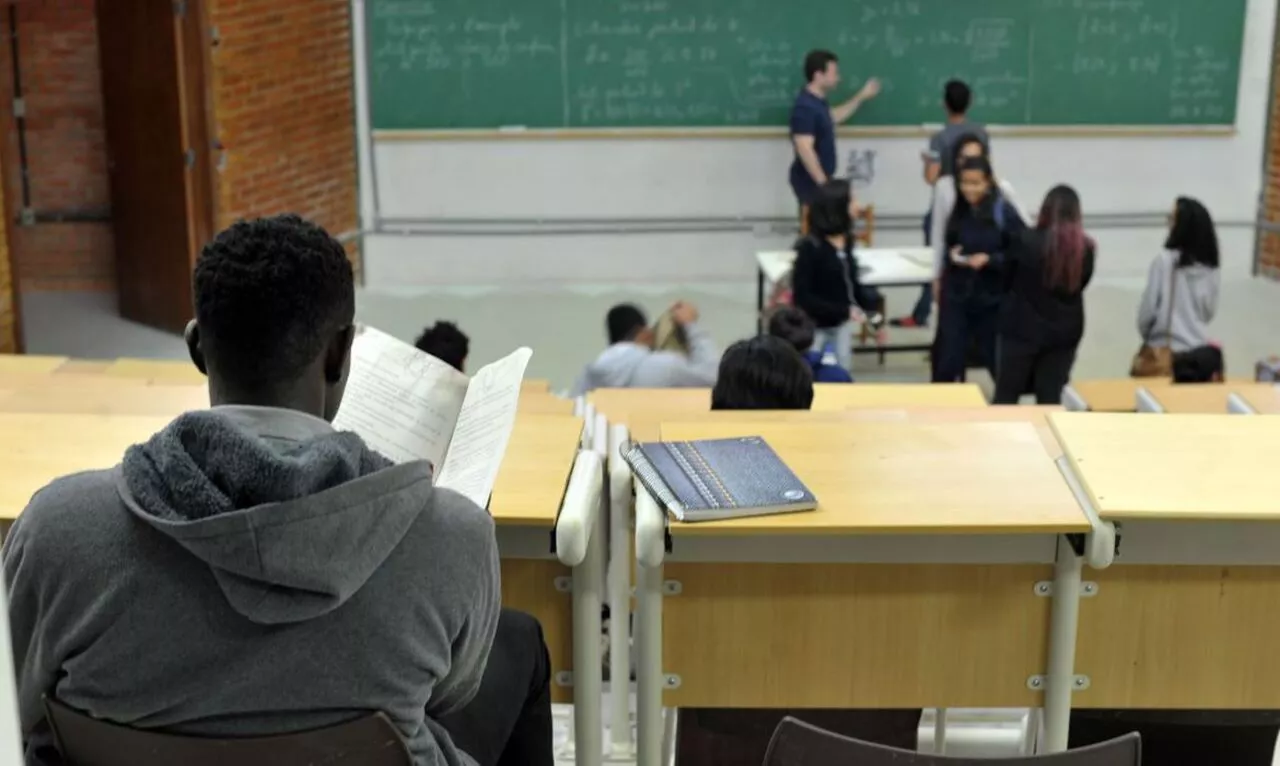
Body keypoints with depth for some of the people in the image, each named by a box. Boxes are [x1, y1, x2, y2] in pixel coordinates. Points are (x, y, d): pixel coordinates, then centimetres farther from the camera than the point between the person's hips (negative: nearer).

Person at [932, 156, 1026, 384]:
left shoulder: (1004, 212, -12)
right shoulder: (956, 211, 0)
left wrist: (989, 260, -23)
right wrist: (951, 255, -9)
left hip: (992, 298, -2)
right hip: (956, 296, 2)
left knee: (997, 358, 16)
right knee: (947, 360, -3)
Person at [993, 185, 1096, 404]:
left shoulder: (1027, 242, -16)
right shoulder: (1085, 248, -6)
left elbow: (1007, 279, -2)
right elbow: (1080, 284, 9)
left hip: (1023, 328, -3)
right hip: (1065, 332, 3)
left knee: (1006, 395, 8)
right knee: (1050, 397, 8)